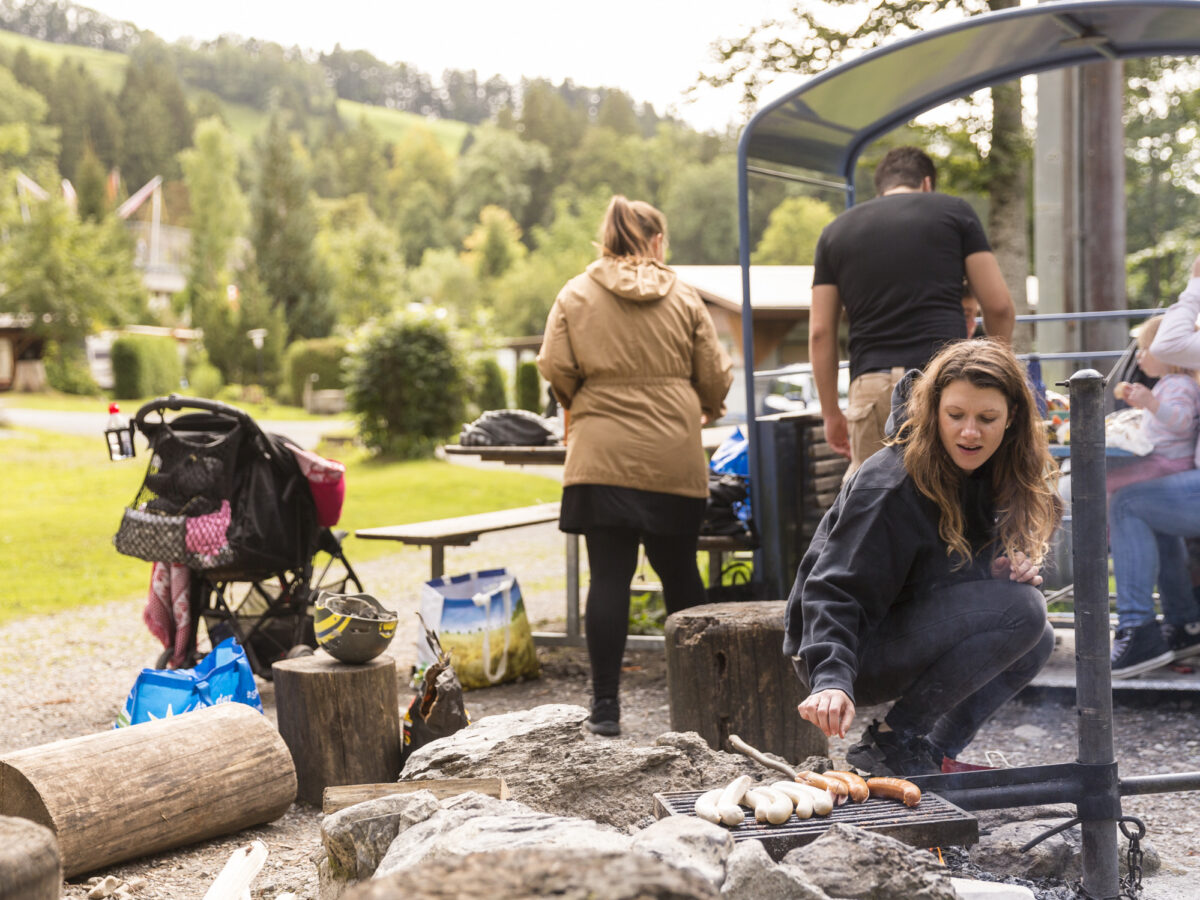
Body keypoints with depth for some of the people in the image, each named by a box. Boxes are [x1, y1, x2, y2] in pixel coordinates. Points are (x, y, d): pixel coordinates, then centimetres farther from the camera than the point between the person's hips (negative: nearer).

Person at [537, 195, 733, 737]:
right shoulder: (683, 298, 4)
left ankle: (605, 705, -2)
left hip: (602, 456, -1)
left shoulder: (575, 296, 3)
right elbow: (714, 377, 5)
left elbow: (555, 369, -3)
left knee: (609, 576, -1)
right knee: (679, 573, 13)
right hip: (674, 458, 1)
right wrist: (708, 410, 26)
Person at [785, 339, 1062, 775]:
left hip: (907, 637, 9)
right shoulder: (889, 486, -24)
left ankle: (936, 752, 2)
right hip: (853, 652, -9)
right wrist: (831, 681, -45)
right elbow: (834, 592, -29)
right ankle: (891, 740, -16)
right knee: (1021, 610, -22)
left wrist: (1004, 568, -9)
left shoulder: (989, 473, 2)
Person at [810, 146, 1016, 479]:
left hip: (872, 385, 1)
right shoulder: (955, 212, 13)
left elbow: (820, 332, 13)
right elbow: (999, 307, 8)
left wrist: (831, 412, 19)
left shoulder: (835, 231, 18)